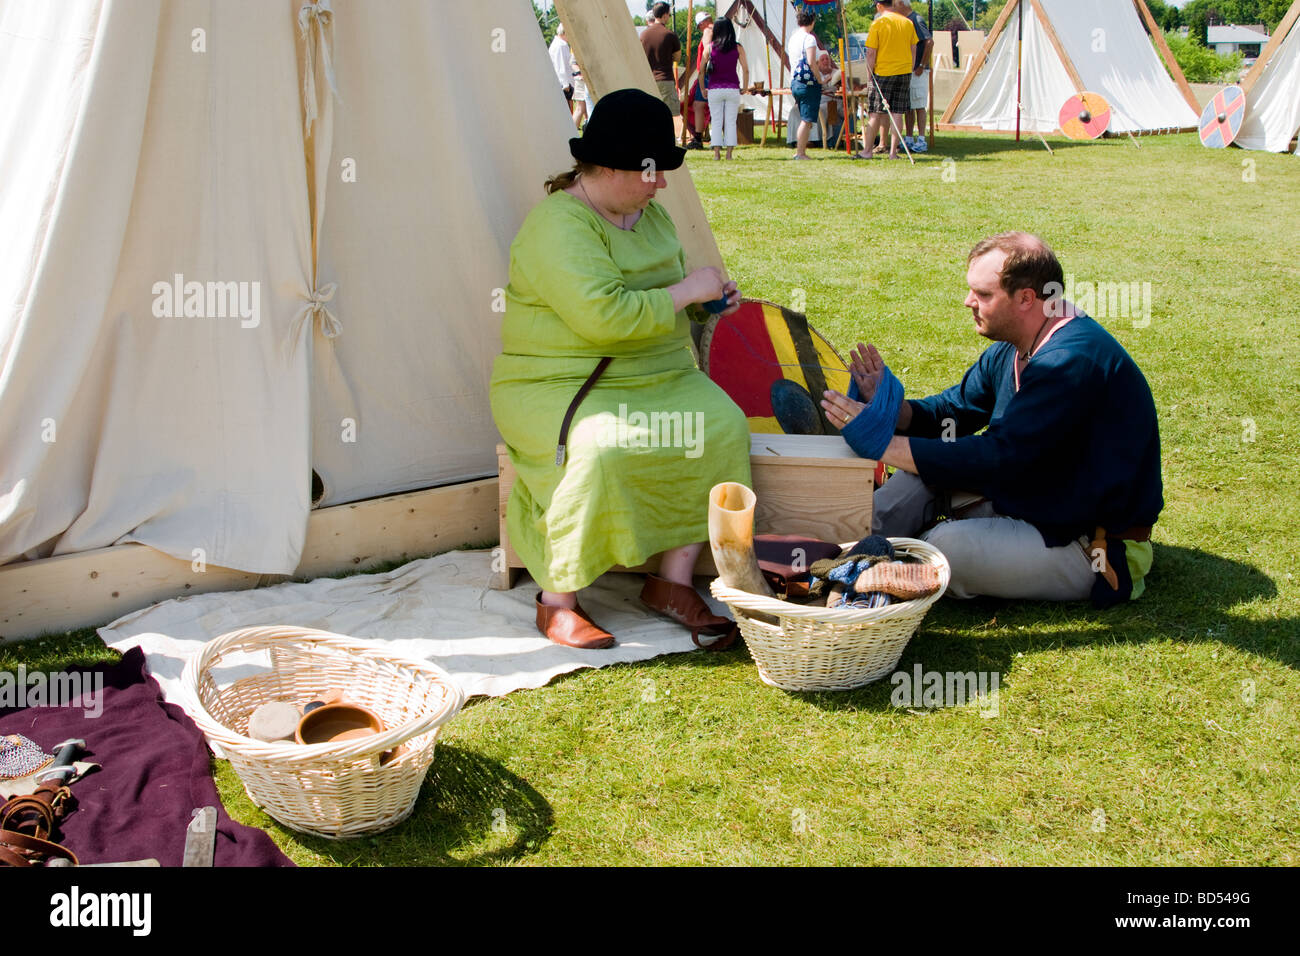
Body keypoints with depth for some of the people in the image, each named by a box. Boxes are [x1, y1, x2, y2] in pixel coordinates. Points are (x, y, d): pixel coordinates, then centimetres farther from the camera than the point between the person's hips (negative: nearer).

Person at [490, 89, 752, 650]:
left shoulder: (648, 211, 13)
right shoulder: (560, 225, -17)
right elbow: (603, 314, -30)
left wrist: (711, 297, 6)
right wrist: (684, 291, -18)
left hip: (656, 377, 8)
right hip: (558, 385, -7)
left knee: (720, 426, -19)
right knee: (600, 451, -37)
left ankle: (672, 582, -12)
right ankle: (557, 602, -19)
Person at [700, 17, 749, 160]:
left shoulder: (710, 47, 0)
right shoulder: (738, 48, 0)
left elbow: (701, 70, 2)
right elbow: (746, 69, -2)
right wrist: (744, 88, 10)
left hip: (715, 89, 0)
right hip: (733, 89, 0)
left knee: (716, 122, 5)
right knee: (731, 122, 5)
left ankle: (717, 153, 1)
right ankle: (729, 153, 2)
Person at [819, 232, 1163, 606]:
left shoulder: (1074, 360, -27)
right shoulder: (1011, 349, 4)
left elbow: (999, 458, -31)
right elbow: (955, 409, 11)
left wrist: (883, 444, -31)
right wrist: (893, 410, -11)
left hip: (1094, 550, -9)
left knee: (946, 546, -28)